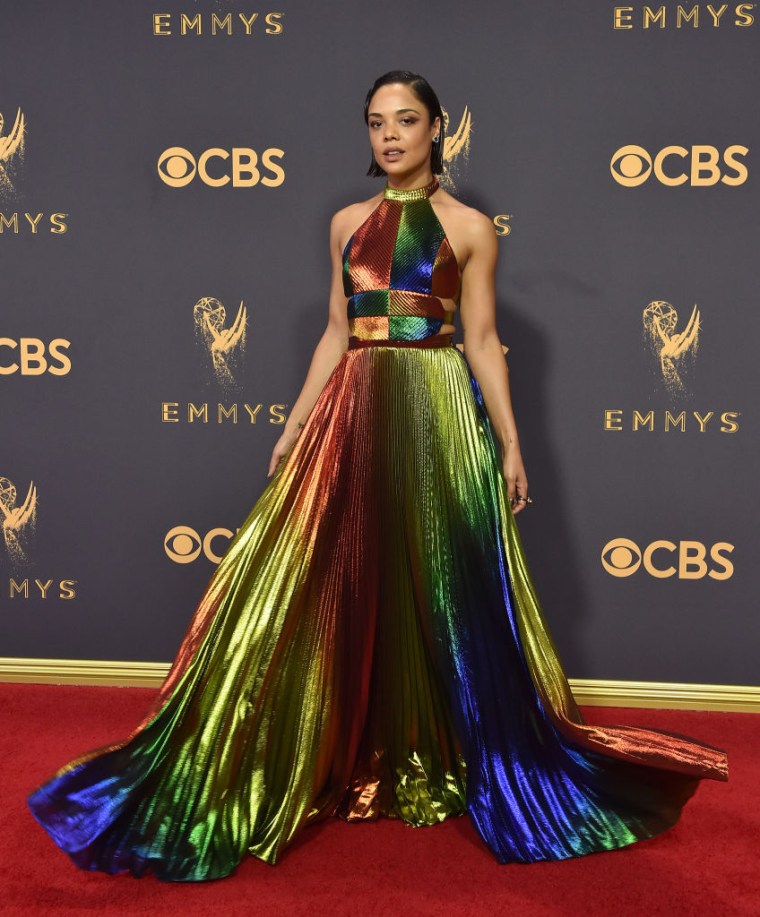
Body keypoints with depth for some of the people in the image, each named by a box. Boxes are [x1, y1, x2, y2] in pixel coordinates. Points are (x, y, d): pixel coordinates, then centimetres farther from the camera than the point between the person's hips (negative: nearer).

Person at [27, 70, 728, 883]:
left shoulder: (470, 226, 2)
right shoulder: (348, 223, 12)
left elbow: (482, 341, 0)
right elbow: (336, 333, 13)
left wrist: (510, 444, -4)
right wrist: (296, 424, 8)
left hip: (439, 416, -3)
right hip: (355, 411, 3)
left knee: (438, 584, 1)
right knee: (339, 581, 2)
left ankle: (439, 756, 17)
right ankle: (348, 756, 15)